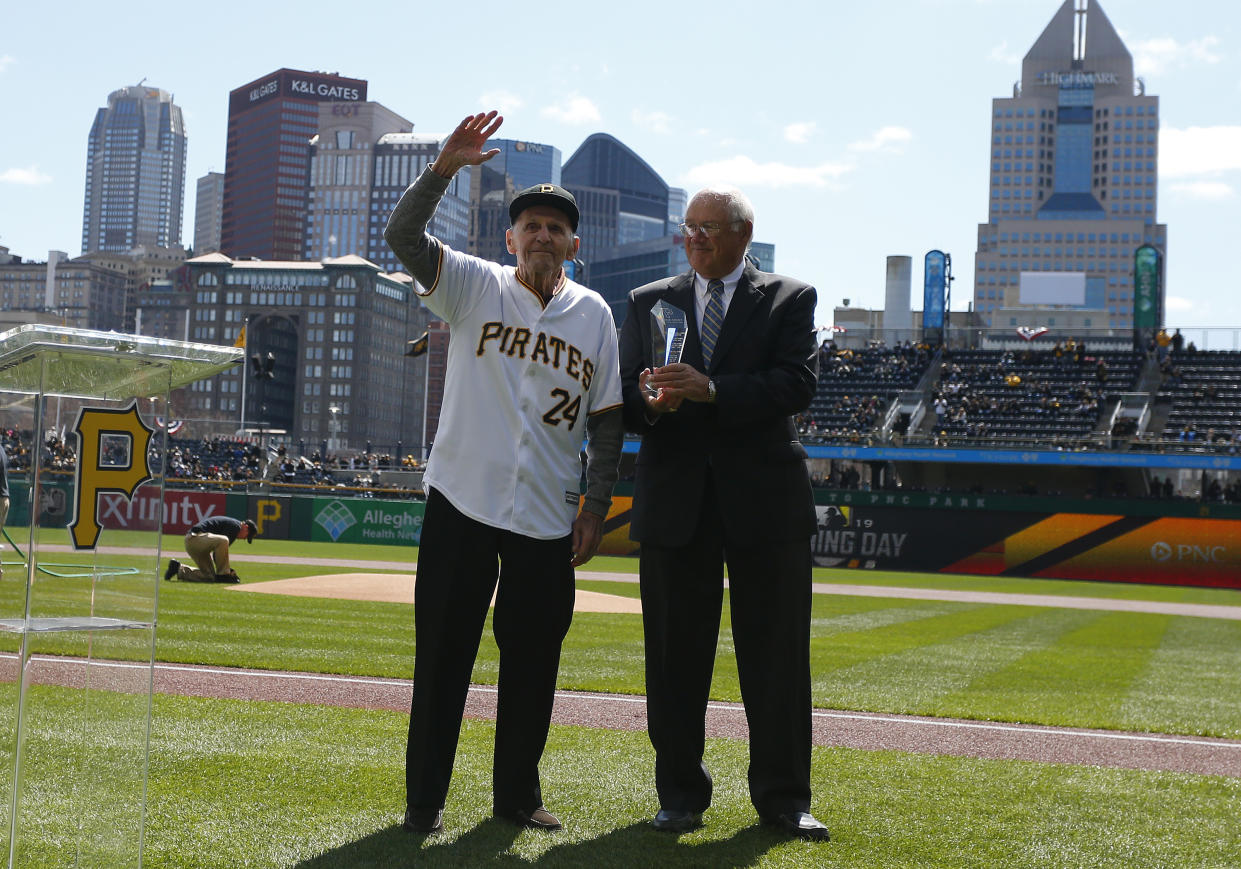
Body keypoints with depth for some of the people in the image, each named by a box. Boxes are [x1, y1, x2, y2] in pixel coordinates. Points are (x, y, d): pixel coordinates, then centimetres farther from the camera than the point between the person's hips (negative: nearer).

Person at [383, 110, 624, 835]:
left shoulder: (594, 314, 9)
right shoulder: (474, 286, 4)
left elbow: (608, 420, 9)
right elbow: (403, 237, -11)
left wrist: (594, 510, 3)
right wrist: (445, 166, -24)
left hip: (549, 521, 2)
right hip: (461, 504, -2)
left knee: (533, 661, 8)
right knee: (444, 654, 2)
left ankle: (518, 792, 23)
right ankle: (425, 798, 14)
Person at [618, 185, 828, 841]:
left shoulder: (790, 299, 6)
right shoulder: (648, 302, 14)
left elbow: (798, 385, -10)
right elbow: (623, 392, 6)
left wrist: (712, 390, -22)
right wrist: (648, 401, -17)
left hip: (764, 498, -2)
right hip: (674, 498, 2)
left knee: (776, 656, 3)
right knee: (675, 656, 5)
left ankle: (782, 798, 15)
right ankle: (681, 794, 18)